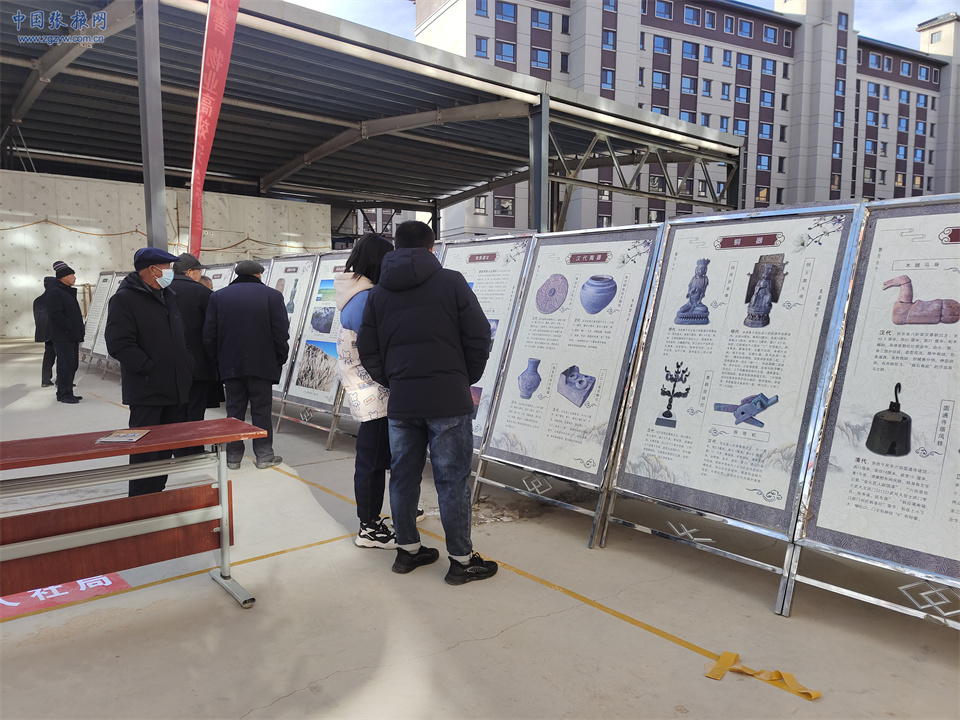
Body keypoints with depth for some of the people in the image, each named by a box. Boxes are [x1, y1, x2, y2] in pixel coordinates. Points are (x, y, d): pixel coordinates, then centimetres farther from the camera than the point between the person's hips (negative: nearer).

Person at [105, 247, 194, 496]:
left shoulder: (168, 296, 15)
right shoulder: (125, 299, -10)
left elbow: (182, 337, 22)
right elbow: (119, 345, -18)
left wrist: (187, 365, 9)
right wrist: (150, 368, -18)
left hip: (176, 387, 8)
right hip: (147, 390, -8)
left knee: (168, 446, 15)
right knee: (146, 447, -1)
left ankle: (158, 492, 28)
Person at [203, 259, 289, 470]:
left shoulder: (218, 296, 4)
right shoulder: (272, 295, -4)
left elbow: (209, 336, 2)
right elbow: (281, 333, -8)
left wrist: (219, 360, 12)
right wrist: (279, 360, 3)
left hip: (230, 365, 2)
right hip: (262, 365, -2)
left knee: (234, 410, 10)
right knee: (261, 410, 5)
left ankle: (233, 456, 15)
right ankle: (264, 455, 9)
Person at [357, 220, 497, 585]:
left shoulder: (379, 293, 8)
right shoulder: (451, 281, -3)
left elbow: (368, 351, 8)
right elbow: (479, 337, -4)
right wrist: (466, 379, 10)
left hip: (400, 403, 4)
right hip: (449, 400, -4)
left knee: (403, 476, 14)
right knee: (452, 479, 3)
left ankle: (408, 549, 26)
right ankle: (461, 560, 12)